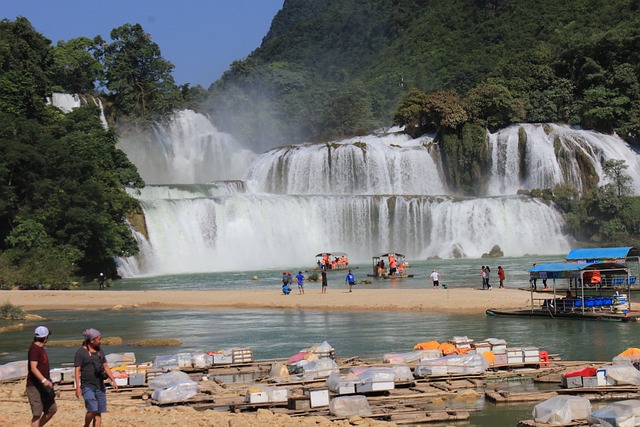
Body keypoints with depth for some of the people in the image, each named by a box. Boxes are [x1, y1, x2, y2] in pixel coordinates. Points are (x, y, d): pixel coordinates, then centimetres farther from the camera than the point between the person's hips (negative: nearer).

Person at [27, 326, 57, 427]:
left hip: (43, 386, 10)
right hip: (34, 386, -10)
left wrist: (47, 381, 24)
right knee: (37, 414, -6)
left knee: (52, 409, 12)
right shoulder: (34, 349, -16)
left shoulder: (41, 348, 14)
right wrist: (44, 380, -35)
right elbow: (33, 368, -25)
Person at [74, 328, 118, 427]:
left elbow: (106, 367, 16)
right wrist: (77, 387, -14)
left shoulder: (100, 351, 13)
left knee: (98, 413, 3)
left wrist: (113, 380, 6)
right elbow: (77, 370, -7)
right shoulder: (81, 352, -5)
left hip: (100, 387, 6)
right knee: (92, 410, -17)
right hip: (87, 386, -6)